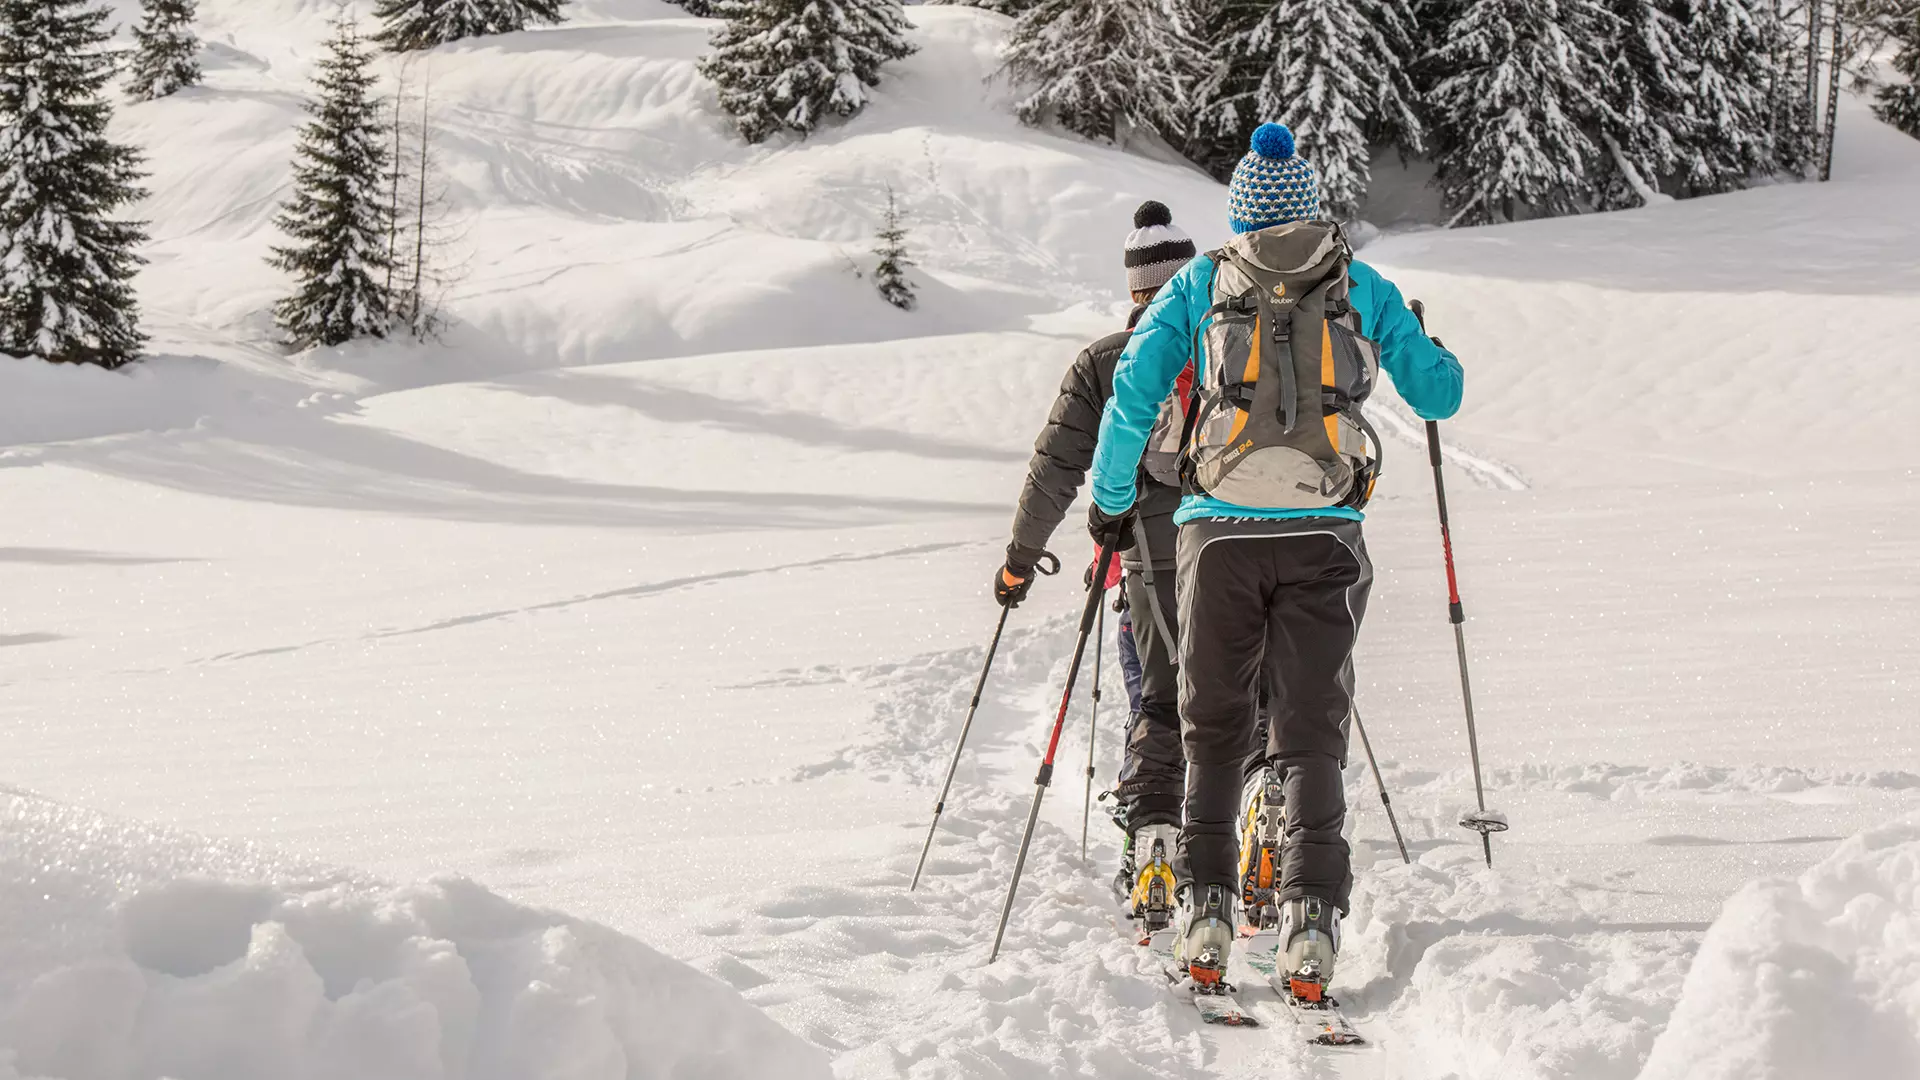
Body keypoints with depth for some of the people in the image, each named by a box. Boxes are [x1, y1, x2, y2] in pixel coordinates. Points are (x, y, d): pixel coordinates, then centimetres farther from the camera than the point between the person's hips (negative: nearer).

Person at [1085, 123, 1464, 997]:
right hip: (1323, 532, 0)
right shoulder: (1360, 286, 6)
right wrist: (1424, 348, 33)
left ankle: (1206, 907, 6)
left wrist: (1111, 499, 12)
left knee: (1212, 726, 13)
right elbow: (1439, 395, 10)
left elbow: (1134, 392, -1)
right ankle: (1311, 912, -12)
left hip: (1220, 531, 0)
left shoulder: (1198, 285, 5)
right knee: (1310, 729, 3)